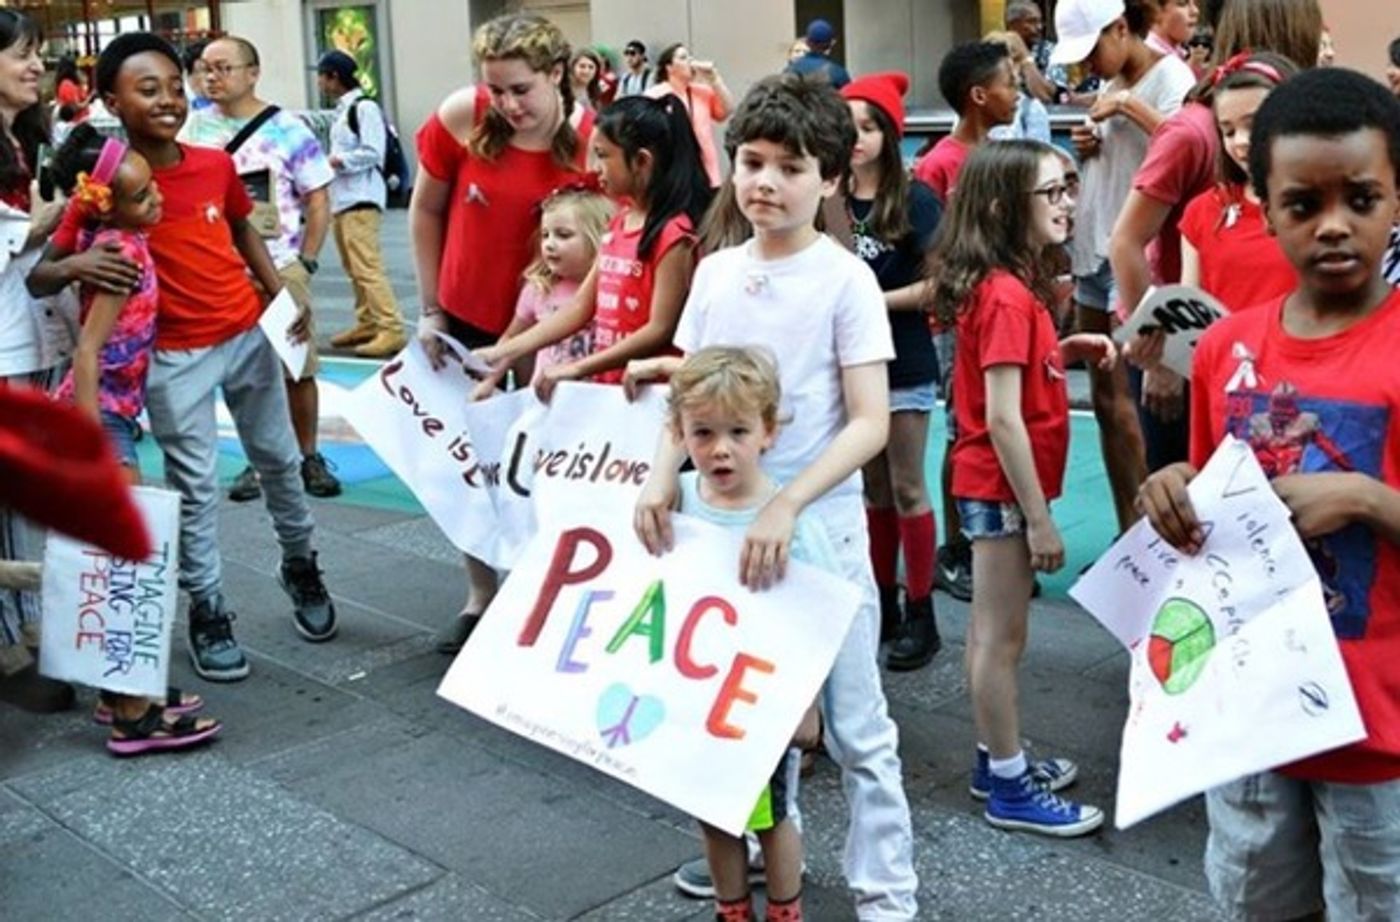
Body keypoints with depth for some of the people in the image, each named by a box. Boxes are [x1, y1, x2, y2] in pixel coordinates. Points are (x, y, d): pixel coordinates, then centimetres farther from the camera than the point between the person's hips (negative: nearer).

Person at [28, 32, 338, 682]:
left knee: (279, 459, 16)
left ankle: (300, 566, 39)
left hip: (249, 333, 4)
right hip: (174, 356, -4)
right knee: (195, 485, 2)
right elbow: (38, 277, -16)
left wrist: (281, 293, 5)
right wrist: (74, 266, -38)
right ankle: (207, 611, 17)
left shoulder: (217, 164, -3)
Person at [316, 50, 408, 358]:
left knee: (367, 267, -15)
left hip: (361, 199, -10)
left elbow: (372, 153, -18)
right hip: (341, 198, 10)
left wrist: (333, 161, -15)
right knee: (353, 268, 13)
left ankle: (391, 329, -15)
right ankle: (367, 323, 21)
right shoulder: (341, 110, 18)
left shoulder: (364, 107, -11)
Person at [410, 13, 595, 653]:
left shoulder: (593, 143, -19)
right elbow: (425, 212, 0)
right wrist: (431, 310, 2)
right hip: (466, 321, 2)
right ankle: (481, 596, 28)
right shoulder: (462, 118, -14)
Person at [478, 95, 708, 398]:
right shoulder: (619, 223, 11)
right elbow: (581, 306, 11)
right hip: (605, 384, 7)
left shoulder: (673, 234, -14)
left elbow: (660, 330, -17)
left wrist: (576, 369, -18)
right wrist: (506, 352, 5)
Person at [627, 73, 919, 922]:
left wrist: (785, 507, -25)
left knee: (855, 724, 5)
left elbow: (870, 423, -15)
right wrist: (663, 474, -9)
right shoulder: (715, 272, 3)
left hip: (819, 529, -5)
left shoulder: (846, 280, -11)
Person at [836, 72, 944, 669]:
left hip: (904, 364, -4)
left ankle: (921, 613, 12)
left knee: (907, 490, 2)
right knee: (872, 491, 13)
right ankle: (883, 602, 24)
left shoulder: (914, 199, -7)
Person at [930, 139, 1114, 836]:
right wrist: (1039, 518, -20)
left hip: (995, 485, 9)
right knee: (1002, 637, 1)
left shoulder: (1007, 283, 8)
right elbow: (1002, 419, -24)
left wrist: (1067, 349, 2)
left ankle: (997, 760, 30)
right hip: (1003, 488, -9)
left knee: (991, 630, 17)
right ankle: (1010, 789, 12)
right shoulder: (1007, 295, -21)